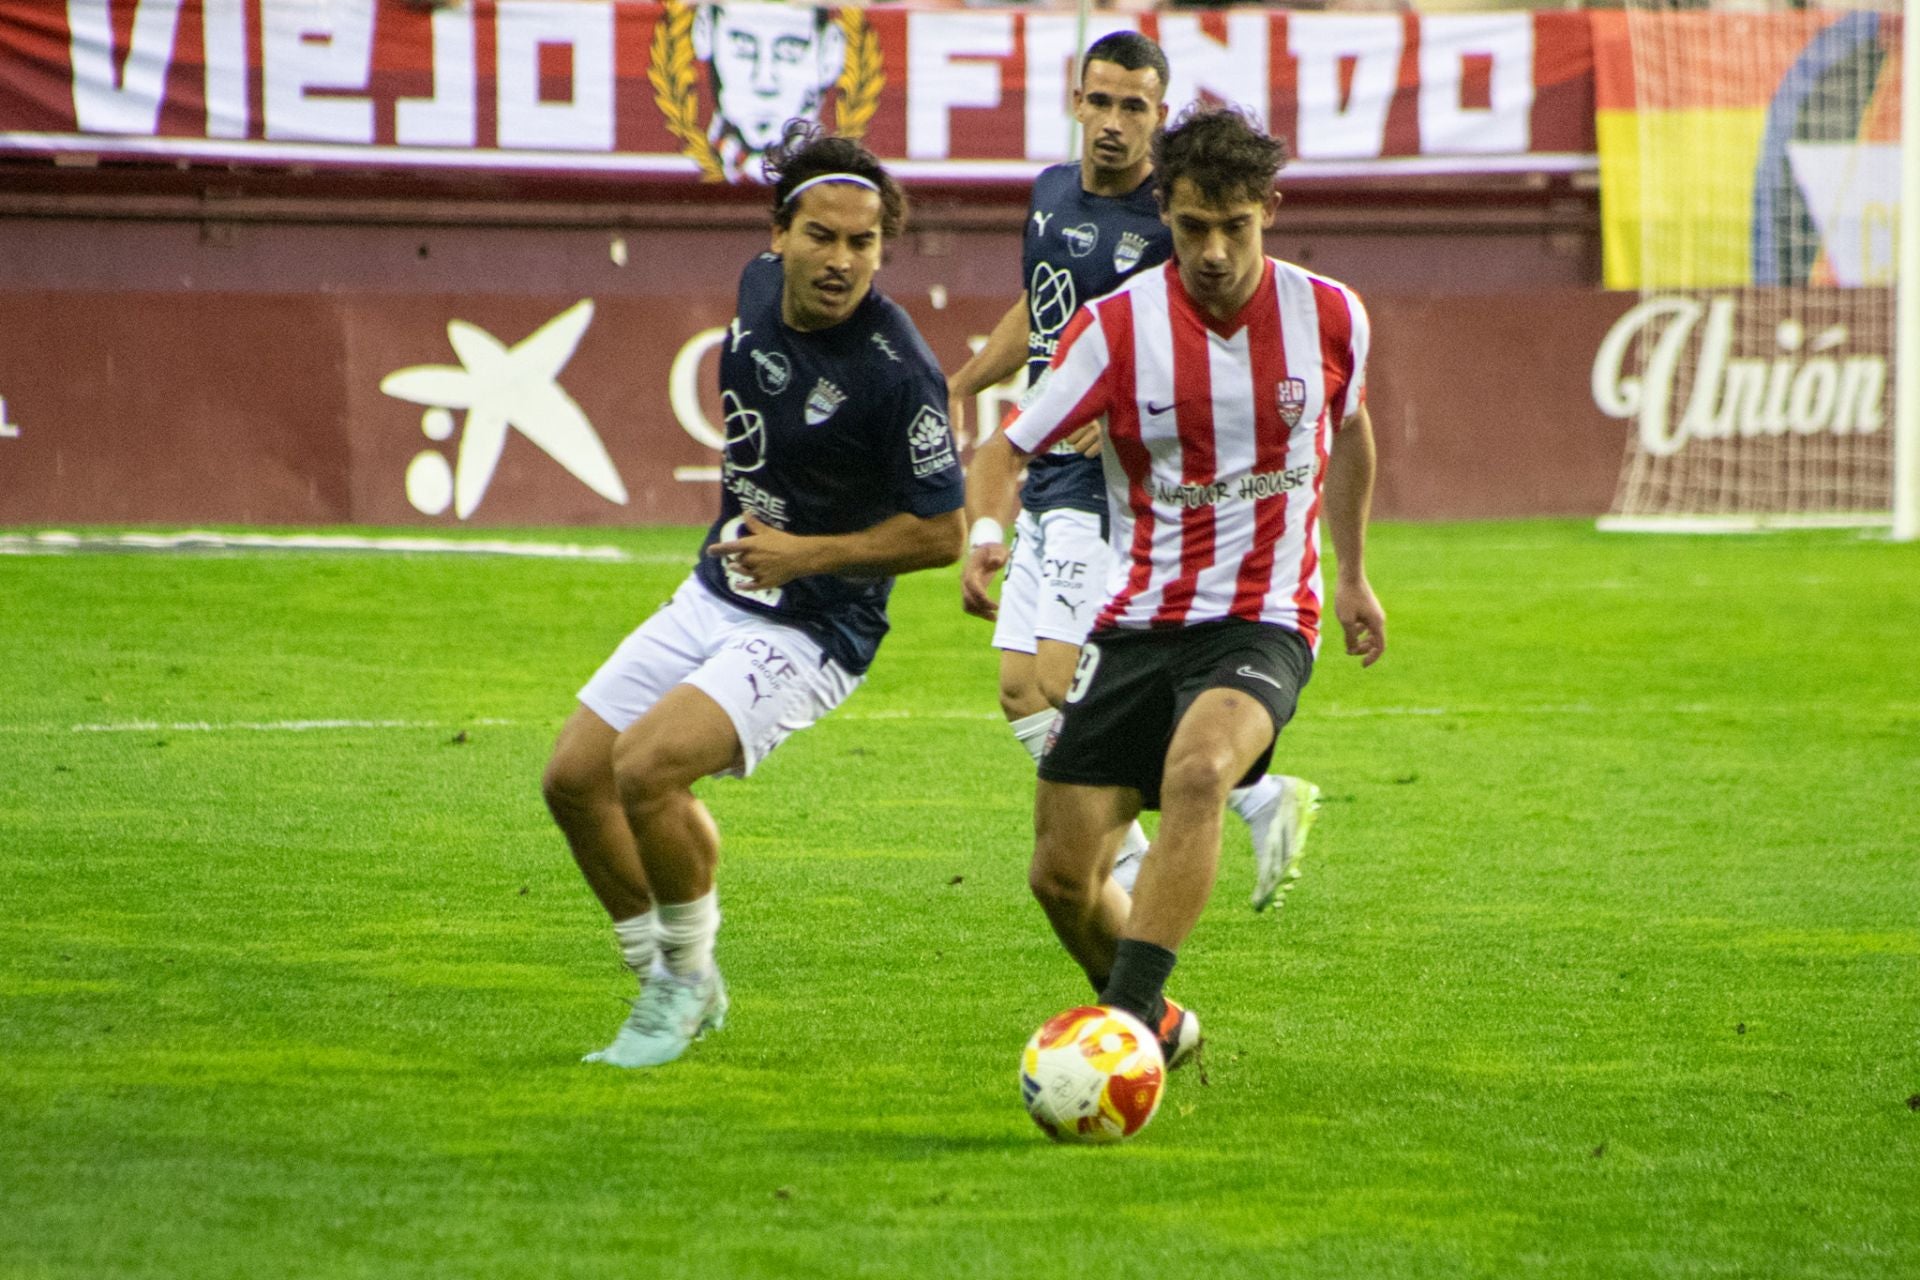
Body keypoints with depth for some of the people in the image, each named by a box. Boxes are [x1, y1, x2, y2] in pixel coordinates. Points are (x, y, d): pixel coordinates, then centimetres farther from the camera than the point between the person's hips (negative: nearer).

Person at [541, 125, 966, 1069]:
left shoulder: (897, 374, -25)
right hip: (716, 593, 8)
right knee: (574, 778, 6)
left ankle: (686, 979, -1)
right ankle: (671, 988, 22)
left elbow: (942, 533, -19)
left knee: (647, 764, -25)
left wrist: (806, 552, -23)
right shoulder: (760, 287, -3)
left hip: (813, 628, -8)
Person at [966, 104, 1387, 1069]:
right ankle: (1157, 1024, 28)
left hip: (1262, 623, -2)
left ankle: (1127, 1019, -35)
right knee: (1062, 876, -2)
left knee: (1197, 769, -35)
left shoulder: (1328, 317, -2)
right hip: (1138, 622, 2)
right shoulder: (1117, 327, -7)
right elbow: (1007, 449, -3)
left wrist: (1352, 575, 29)